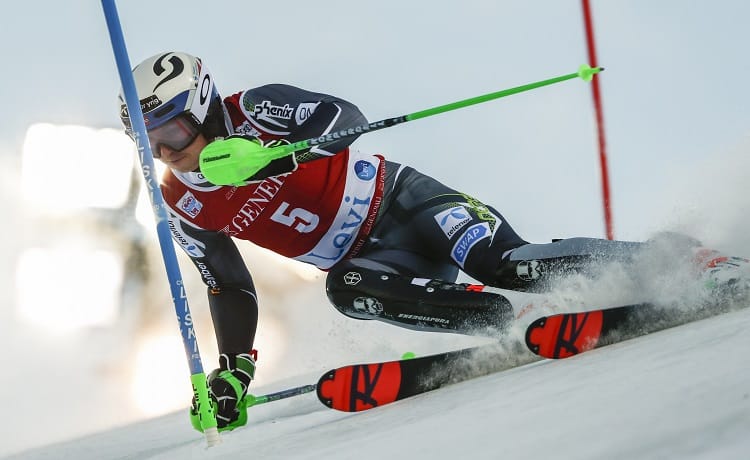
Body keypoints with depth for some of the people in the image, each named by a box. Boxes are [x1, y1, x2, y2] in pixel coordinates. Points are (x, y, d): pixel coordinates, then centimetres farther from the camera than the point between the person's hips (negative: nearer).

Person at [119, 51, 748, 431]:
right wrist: (233, 371, 4)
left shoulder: (252, 111, -15)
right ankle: (514, 327, -24)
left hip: (394, 199, -4)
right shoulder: (184, 208, 2)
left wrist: (263, 153, -44)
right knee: (348, 290, -31)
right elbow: (230, 289, 13)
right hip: (361, 257, 5)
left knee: (509, 266, -24)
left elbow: (344, 117, -30)